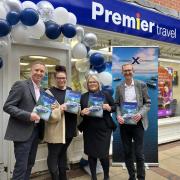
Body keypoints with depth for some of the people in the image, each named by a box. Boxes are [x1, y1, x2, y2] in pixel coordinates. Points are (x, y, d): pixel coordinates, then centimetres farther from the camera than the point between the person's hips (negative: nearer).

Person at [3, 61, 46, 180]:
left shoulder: (42, 90, 12)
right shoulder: (21, 85, -10)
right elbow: (7, 106, -14)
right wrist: (28, 115, -23)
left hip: (36, 131, 7)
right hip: (23, 132, -7)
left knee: (30, 164, 17)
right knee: (21, 166, 0)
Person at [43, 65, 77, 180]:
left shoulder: (71, 90, 9)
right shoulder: (49, 92, -9)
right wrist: (60, 109, -29)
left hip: (69, 128, 6)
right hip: (56, 130, -6)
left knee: (63, 153, 22)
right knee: (53, 155, 6)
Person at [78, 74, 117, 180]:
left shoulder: (106, 95, 4)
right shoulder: (83, 97, 7)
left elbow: (116, 107, 5)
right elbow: (80, 111, 6)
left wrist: (109, 108, -15)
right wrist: (82, 112, -15)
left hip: (104, 129, -1)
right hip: (89, 129, 2)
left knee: (103, 154, 2)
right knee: (91, 153, 10)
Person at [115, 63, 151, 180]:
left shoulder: (141, 85, 1)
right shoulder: (119, 87, 6)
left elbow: (147, 103, 0)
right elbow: (117, 104, 7)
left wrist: (140, 114, -17)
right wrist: (118, 115, -11)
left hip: (138, 122, -2)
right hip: (124, 123, 2)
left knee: (139, 153, 3)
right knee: (127, 152, 11)